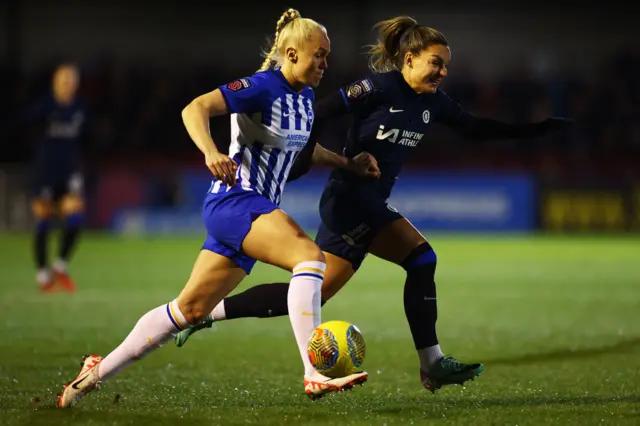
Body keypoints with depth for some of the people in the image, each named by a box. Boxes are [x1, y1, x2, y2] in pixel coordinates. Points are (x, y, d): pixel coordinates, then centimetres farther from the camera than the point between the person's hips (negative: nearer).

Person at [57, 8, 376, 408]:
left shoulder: (305, 95, 12)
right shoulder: (261, 86, -13)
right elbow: (195, 109, -22)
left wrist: (343, 161, 20)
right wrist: (210, 151, -38)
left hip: (256, 210, 9)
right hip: (234, 199, -9)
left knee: (189, 309, 11)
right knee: (309, 255, -29)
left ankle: (98, 371, 22)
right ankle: (316, 375, -36)